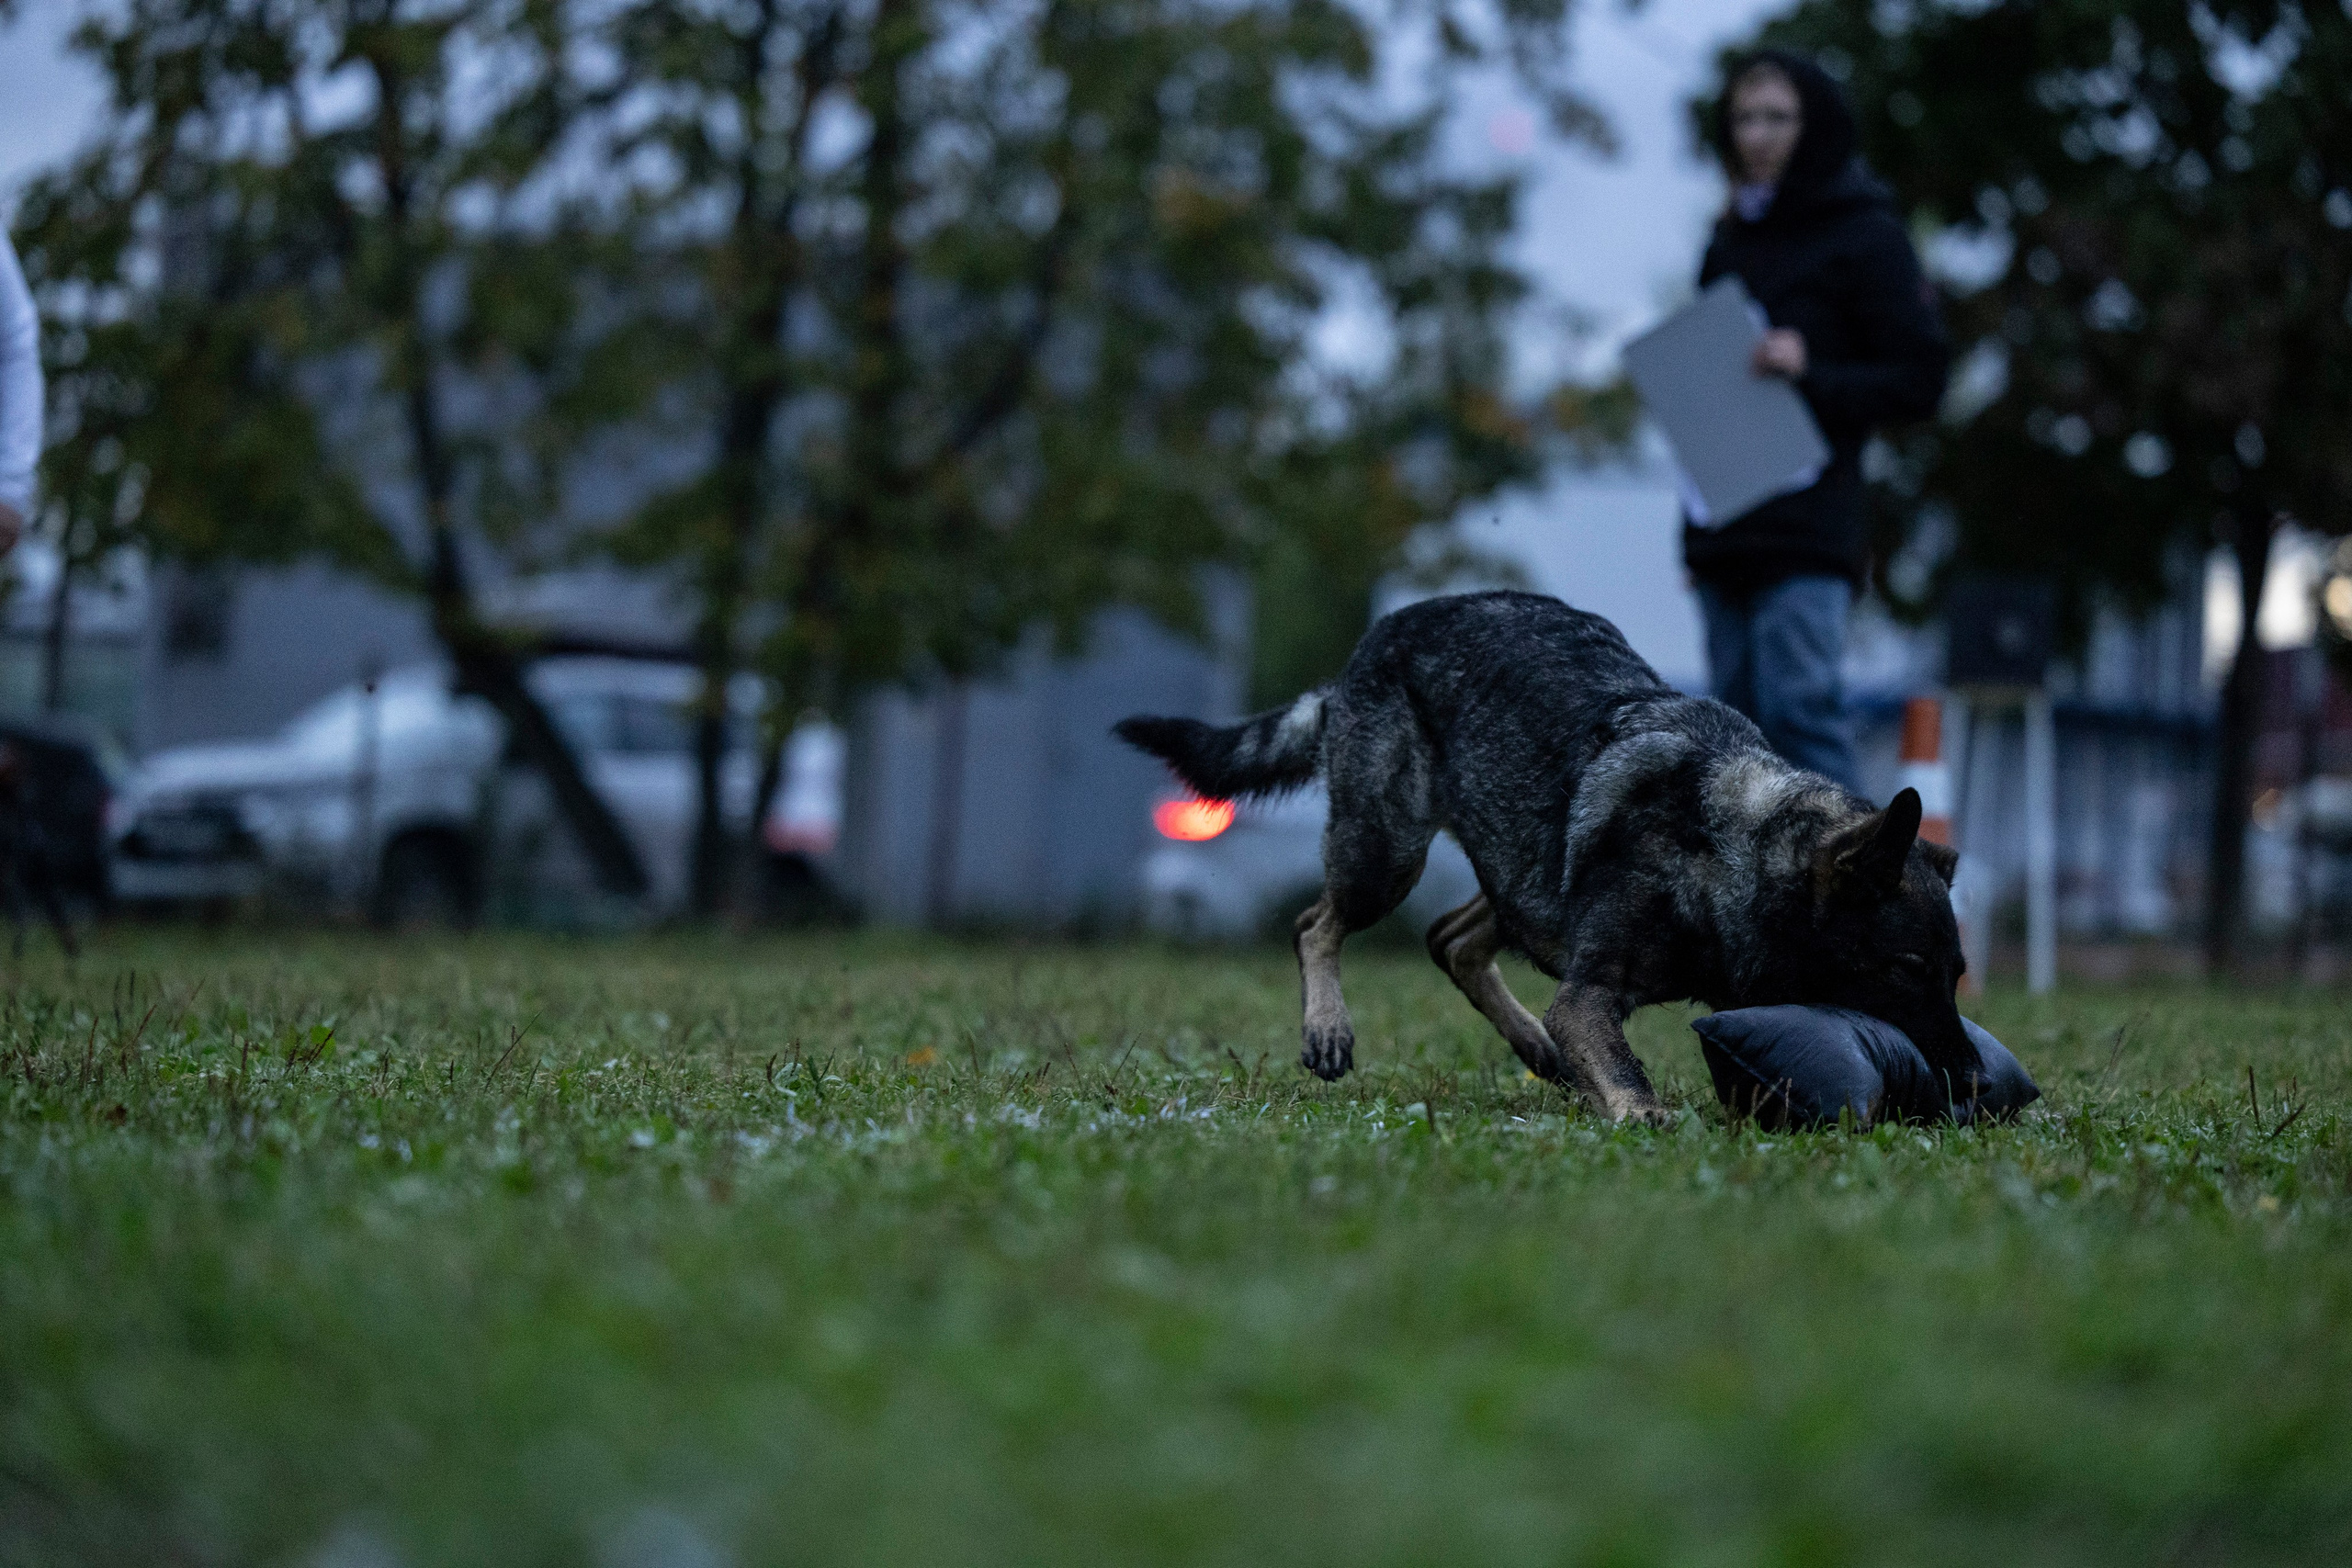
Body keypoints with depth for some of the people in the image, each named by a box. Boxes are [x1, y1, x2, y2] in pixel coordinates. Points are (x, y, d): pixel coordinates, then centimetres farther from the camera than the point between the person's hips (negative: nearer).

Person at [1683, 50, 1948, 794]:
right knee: (1743, 725, 6)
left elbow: (1921, 380, -3)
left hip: (1808, 535, -7)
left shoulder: (1866, 236, 0)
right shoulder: (1730, 242, 20)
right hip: (1724, 530, 7)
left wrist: (1812, 372, -19)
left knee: (1800, 710, -15)